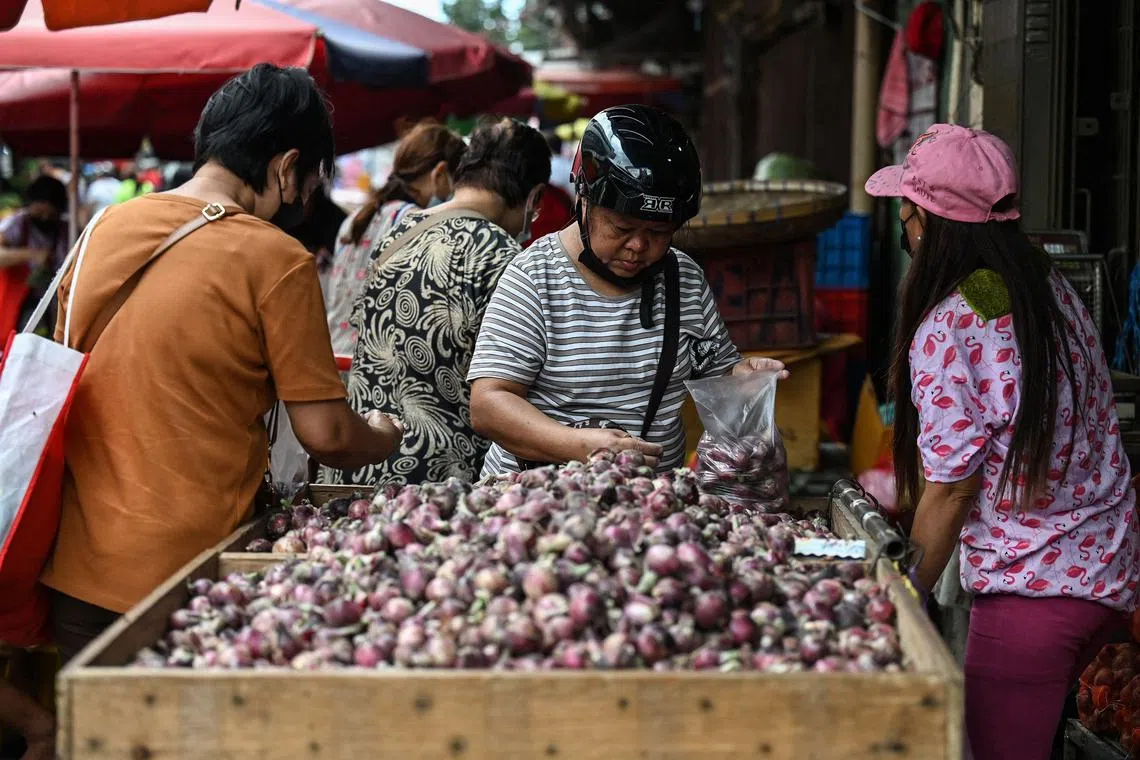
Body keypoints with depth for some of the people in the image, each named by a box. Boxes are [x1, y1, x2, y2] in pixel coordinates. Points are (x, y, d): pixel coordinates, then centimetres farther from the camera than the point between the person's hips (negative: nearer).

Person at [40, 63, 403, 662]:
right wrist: (384, 438, 11)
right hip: (183, 565, -5)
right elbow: (326, 434, -10)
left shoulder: (106, 226, 6)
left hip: (72, 562, 6)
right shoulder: (276, 259, -12)